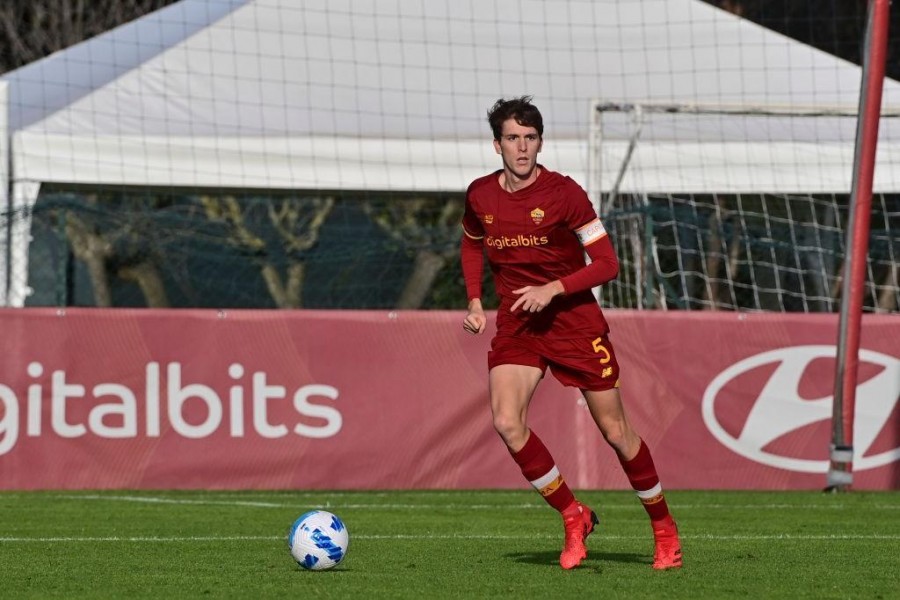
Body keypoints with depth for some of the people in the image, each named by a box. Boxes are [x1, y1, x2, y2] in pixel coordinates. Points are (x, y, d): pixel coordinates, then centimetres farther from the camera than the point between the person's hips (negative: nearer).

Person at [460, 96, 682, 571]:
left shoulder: (564, 193, -13)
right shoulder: (480, 196, -1)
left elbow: (607, 264, -12)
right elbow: (471, 245, 22)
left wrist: (553, 289, -24)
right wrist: (475, 300, 7)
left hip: (573, 319, -3)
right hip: (515, 323, 3)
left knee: (616, 432, 1)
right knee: (506, 422, -19)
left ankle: (663, 527, 22)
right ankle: (574, 518, -1)